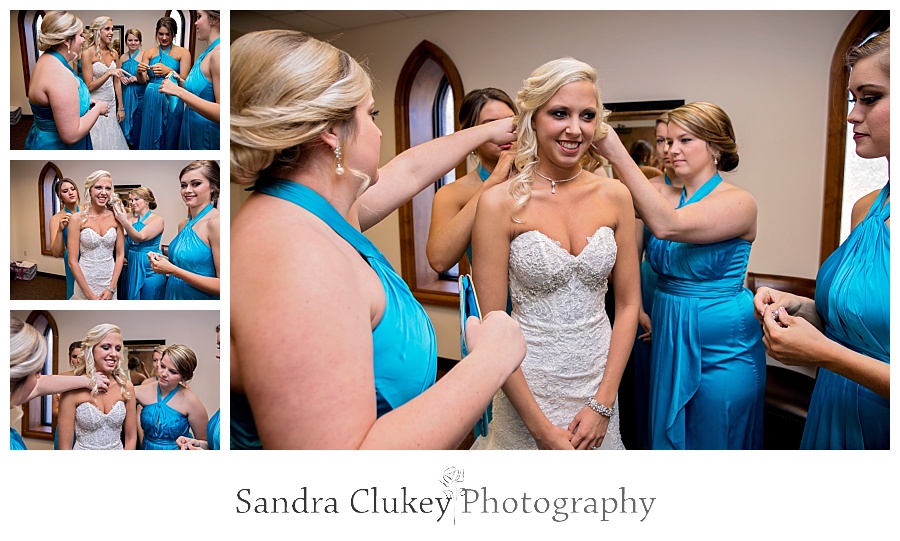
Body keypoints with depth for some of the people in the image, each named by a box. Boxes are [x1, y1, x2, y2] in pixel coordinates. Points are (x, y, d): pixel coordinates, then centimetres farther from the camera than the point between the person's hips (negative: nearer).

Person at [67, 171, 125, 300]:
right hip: (85, 282, -2)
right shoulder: (78, 219, -9)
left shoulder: (115, 218, -1)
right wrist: (90, 295, -13)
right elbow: (72, 261, -10)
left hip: (110, 282, 2)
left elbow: (120, 254, 1)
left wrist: (111, 288, -7)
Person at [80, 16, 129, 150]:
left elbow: (117, 82, 11)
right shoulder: (88, 53, -10)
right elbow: (89, 86, -14)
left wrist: (121, 107, 9)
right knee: (100, 143, 1)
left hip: (111, 104, 5)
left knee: (113, 140, 10)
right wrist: (109, 73, -26)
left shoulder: (114, 53, 6)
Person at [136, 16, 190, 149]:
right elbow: (142, 81, 4)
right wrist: (139, 72, -18)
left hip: (172, 101, -3)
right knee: (149, 135, 8)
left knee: (169, 137, 4)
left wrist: (169, 71, -26)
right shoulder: (149, 53, 9)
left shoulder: (182, 53, 0)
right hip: (151, 100, 3)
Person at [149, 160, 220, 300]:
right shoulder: (183, 225, 6)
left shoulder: (215, 222, -18)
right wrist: (163, 260, 1)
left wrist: (172, 269, -21)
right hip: (174, 294, 8)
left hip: (199, 297, -7)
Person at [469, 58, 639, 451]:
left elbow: (628, 304, 2)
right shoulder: (500, 203, -13)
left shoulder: (615, 196, -2)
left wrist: (603, 403, -5)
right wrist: (542, 428, -12)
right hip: (527, 386, -3)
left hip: (600, 376, 4)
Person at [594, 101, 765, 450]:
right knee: (666, 437, 19)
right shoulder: (663, 195, 4)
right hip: (668, 341, 6)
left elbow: (667, 225, -30)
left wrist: (616, 153, -33)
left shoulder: (739, 202, -14)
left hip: (721, 347, -5)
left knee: (714, 442, 10)